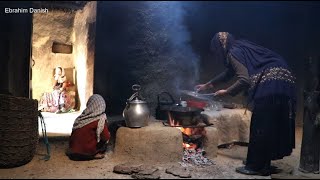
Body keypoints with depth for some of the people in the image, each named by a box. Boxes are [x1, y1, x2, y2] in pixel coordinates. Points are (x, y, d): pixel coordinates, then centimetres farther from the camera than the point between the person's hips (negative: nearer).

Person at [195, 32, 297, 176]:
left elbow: (244, 80, -18)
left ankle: (256, 166, 12)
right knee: (269, 127, 17)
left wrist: (226, 92, -2)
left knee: (260, 128, 0)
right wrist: (208, 84, 44)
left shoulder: (233, 53, -6)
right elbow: (229, 72, 36)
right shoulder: (241, 47, 23)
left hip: (270, 86, -10)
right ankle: (263, 164, 29)